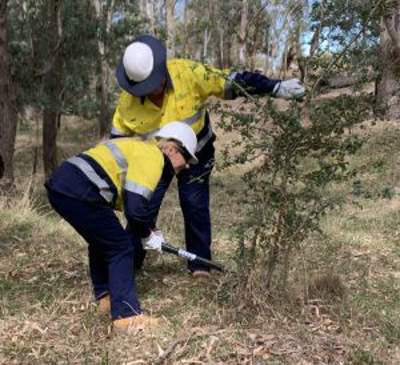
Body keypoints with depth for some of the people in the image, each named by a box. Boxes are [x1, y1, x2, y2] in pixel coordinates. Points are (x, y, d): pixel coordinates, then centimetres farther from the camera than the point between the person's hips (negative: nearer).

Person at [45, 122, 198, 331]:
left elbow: (126, 199, 25)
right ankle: (126, 314, -2)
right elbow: (136, 207, -15)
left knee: (101, 241, 26)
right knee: (121, 248, -2)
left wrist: (145, 232, 21)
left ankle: (105, 298, 36)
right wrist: (148, 237, 3)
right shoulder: (153, 156, -6)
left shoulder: (140, 148, 23)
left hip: (60, 185, 10)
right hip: (79, 193, -10)